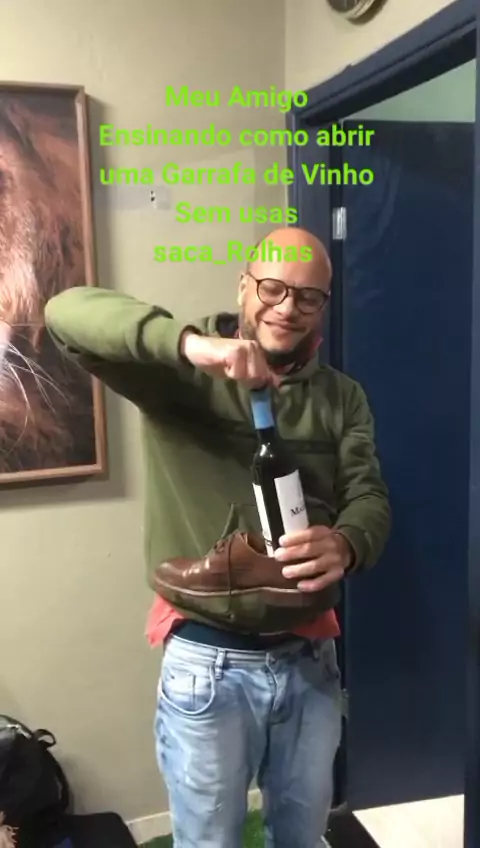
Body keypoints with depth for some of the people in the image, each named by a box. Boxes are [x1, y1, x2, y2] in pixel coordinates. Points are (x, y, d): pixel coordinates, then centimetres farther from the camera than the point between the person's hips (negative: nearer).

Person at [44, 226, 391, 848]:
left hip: (310, 659, 4)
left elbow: (369, 497, -4)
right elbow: (67, 312, -22)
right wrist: (188, 342, -38)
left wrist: (346, 544, -28)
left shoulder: (341, 397, 4)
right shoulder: (180, 370, -10)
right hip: (208, 665, -3)